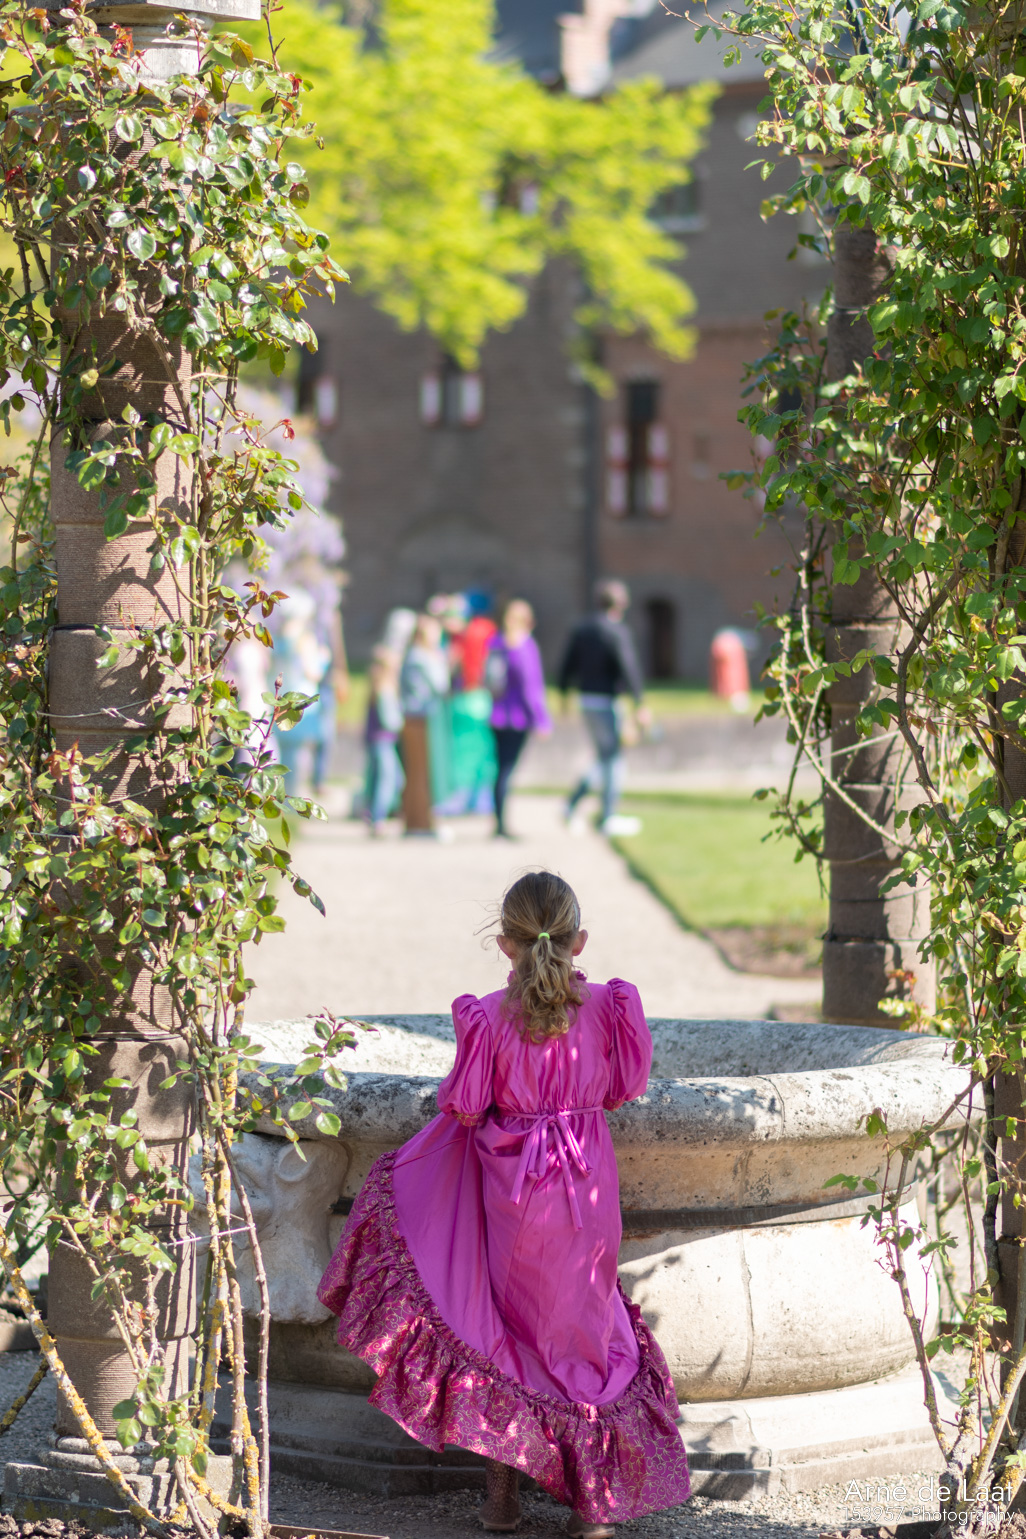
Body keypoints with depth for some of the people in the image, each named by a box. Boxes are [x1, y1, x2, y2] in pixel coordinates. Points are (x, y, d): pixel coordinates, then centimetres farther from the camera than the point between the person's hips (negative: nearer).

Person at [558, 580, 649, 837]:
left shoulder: (581, 629, 10)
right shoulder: (617, 631, -13)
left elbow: (568, 665, 13)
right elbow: (628, 669, -18)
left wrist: (564, 695, 22)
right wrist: (639, 704, -18)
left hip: (586, 700, 8)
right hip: (606, 701, -8)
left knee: (604, 757, 18)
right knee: (613, 757, 2)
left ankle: (573, 804, 8)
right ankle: (608, 818, 5)